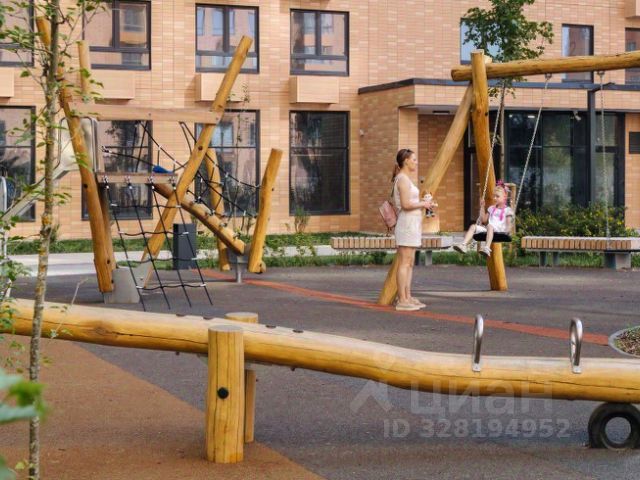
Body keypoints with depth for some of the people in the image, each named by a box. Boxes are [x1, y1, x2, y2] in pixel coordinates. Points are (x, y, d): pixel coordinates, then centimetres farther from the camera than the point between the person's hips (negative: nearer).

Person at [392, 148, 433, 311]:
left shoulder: (405, 179, 18)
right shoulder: (403, 179, -13)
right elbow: (405, 204, -21)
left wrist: (423, 202, 11)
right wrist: (422, 204, -8)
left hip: (412, 224, 10)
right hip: (407, 223, -10)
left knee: (409, 263, 10)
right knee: (404, 263, -9)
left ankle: (407, 298, 12)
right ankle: (402, 301, -9)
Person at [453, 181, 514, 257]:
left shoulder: (507, 210, 8)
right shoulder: (491, 208, 26)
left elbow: (508, 222, -1)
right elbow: (484, 220, 25)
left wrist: (507, 230, -21)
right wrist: (482, 207, 21)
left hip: (499, 230, -6)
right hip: (488, 229, 7)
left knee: (490, 226, -40)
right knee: (473, 226, -14)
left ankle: (487, 248, -58)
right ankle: (463, 245, -32)